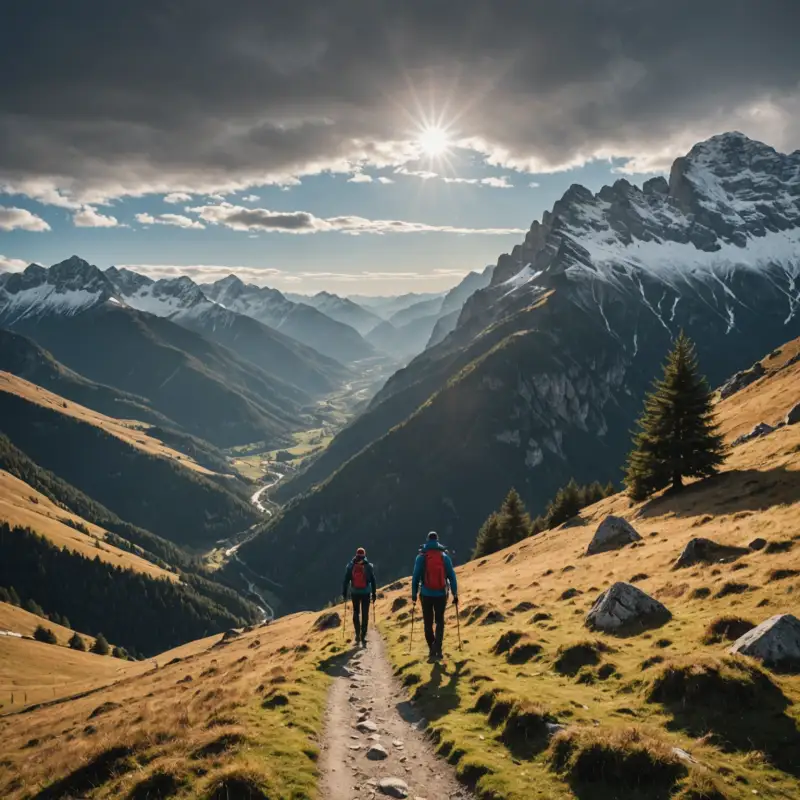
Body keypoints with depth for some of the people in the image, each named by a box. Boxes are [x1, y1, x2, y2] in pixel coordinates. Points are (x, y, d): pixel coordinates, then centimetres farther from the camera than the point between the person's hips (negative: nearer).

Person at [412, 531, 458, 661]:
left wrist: (414, 594, 4)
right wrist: (455, 594, 5)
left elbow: (416, 577, -2)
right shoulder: (444, 556, 1)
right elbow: (451, 576, 0)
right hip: (441, 594, 1)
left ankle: (432, 650, 12)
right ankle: (437, 649, -6)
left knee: (428, 623, 12)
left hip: (426, 594, -1)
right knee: (440, 622, 11)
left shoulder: (421, 557, -2)